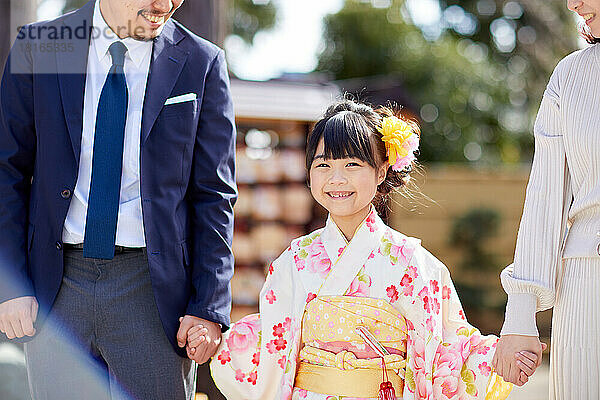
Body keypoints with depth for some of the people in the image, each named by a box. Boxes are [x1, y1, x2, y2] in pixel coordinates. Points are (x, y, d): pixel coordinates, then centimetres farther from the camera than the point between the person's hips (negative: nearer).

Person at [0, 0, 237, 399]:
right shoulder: (37, 48, 3)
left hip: (152, 290, -1)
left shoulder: (201, 62, 1)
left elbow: (215, 196, 1)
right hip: (56, 288, 1)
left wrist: (209, 307, -5)